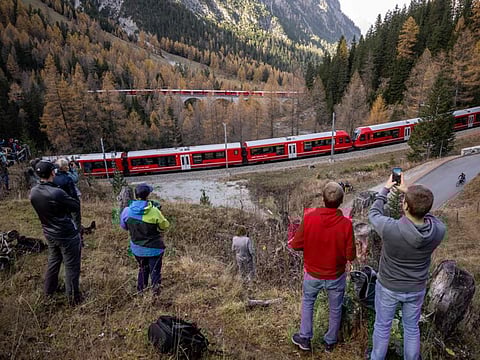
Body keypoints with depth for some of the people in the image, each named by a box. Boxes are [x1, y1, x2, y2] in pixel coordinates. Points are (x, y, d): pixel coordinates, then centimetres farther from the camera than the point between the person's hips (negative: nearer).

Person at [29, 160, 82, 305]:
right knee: (71, 266, 7)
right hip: (67, 235, -7)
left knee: (53, 261, 27)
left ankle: (49, 290, 44)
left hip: (49, 233, 7)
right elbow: (77, 206, -16)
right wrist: (66, 202, 0)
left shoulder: (33, 192, -5)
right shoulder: (57, 193, -29)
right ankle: (73, 297, 19)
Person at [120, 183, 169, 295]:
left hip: (137, 247, 5)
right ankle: (155, 291, 14)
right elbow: (165, 225, -12)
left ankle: (141, 289, 38)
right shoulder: (154, 211, -25)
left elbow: (124, 226, 5)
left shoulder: (128, 211, -12)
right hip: (153, 248, -4)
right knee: (155, 270, 12)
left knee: (142, 268, 27)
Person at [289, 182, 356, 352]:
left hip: (312, 273, 0)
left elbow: (296, 245, -12)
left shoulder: (308, 218, -23)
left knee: (307, 302, 27)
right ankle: (330, 342, 45)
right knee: (335, 308, 25)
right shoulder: (346, 224, -23)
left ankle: (305, 338, 38)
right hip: (336, 276, 0)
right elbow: (350, 256, -14)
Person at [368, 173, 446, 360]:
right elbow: (426, 215, -1)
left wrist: (385, 189, -1)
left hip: (388, 287, -2)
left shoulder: (390, 229, -36)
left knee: (382, 326, 21)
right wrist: (408, 191, 2)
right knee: (411, 328, 27)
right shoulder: (439, 230, -26)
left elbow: (374, 213, -13)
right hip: (416, 289, 3)